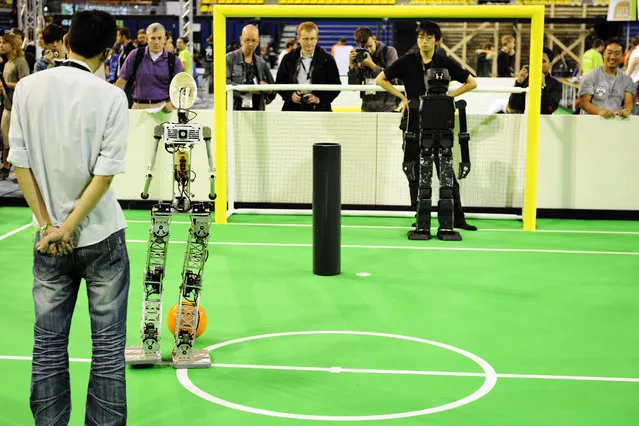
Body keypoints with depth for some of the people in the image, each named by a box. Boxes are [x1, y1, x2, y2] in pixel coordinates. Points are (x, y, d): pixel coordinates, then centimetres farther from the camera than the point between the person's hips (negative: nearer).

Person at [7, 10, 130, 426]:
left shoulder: (28, 88, -3)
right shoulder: (111, 97, -11)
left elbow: (20, 162, -4)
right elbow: (106, 173, -14)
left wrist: (49, 224, -2)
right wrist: (68, 227, -9)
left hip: (49, 241, 3)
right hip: (102, 235, -3)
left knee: (48, 344, 11)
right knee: (108, 345, 7)